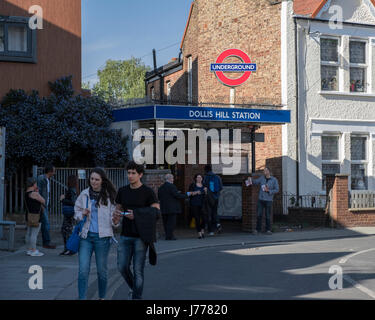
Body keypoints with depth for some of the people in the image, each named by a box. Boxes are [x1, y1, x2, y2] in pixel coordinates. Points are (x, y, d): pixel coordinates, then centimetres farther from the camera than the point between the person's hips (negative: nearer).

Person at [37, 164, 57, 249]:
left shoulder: (48, 180, 15)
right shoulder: (41, 178, -13)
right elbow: (38, 192, -17)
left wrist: (48, 205, 16)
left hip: (45, 205, 9)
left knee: (45, 224, 10)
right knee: (46, 223, -10)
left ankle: (46, 242, 14)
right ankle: (47, 243, -7)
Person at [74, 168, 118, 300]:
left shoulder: (109, 196, -2)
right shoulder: (84, 194, 7)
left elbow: (113, 215, 0)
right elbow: (76, 211, 17)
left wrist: (115, 221, -23)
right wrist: (82, 214, -6)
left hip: (102, 237, -2)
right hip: (86, 236, 2)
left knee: (102, 270, 8)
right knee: (83, 270, -5)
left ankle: (102, 297, 25)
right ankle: (82, 298, -1)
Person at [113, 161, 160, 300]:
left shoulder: (148, 192, -5)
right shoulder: (122, 191, 8)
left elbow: (156, 212, -9)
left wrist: (136, 215, -18)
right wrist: (116, 218, -5)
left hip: (140, 236, -4)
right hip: (125, 235, 4)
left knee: (138, 270, -2)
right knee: (122, 266, 3)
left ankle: (137, 296, 8)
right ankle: (132, 287, 30)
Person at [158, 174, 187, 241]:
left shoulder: (161, 187, 10)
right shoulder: (172, 186, -12)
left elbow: (159, 197, 13)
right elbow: (177, 195, -17)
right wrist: (186, 195, -6)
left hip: (163, 209, 7)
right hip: (172, 209, -7)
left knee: (166, 222, 11)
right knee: (171, 222, -3)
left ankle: (168, 235, 13)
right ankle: (169, 236, -5)